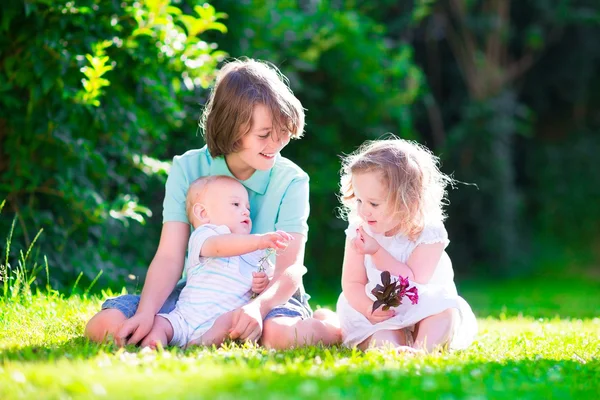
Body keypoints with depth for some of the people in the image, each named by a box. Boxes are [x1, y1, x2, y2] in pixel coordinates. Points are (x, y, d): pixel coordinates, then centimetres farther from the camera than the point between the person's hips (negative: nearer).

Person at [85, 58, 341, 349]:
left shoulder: (291, 180, -8)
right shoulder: (187, 169, -4)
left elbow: (290, 268, -15)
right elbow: (170, 257, -11)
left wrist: (258, 306, -38)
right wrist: (146, 314, -30)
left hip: (268, 296, -3)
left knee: (279, 333, -42)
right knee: (104, 325, -20)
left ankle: (329, 326, -7)